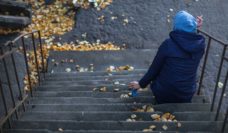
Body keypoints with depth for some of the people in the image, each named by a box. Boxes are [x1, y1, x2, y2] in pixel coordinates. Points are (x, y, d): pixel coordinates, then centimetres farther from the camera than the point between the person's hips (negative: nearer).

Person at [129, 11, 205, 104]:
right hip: (187, 95, 5)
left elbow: (154, 68, -9)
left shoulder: (168, 44, -20)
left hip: (164, 93, -4)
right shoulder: (200, 44, -10)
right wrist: (194, 28, 12)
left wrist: (141, 84, 6)